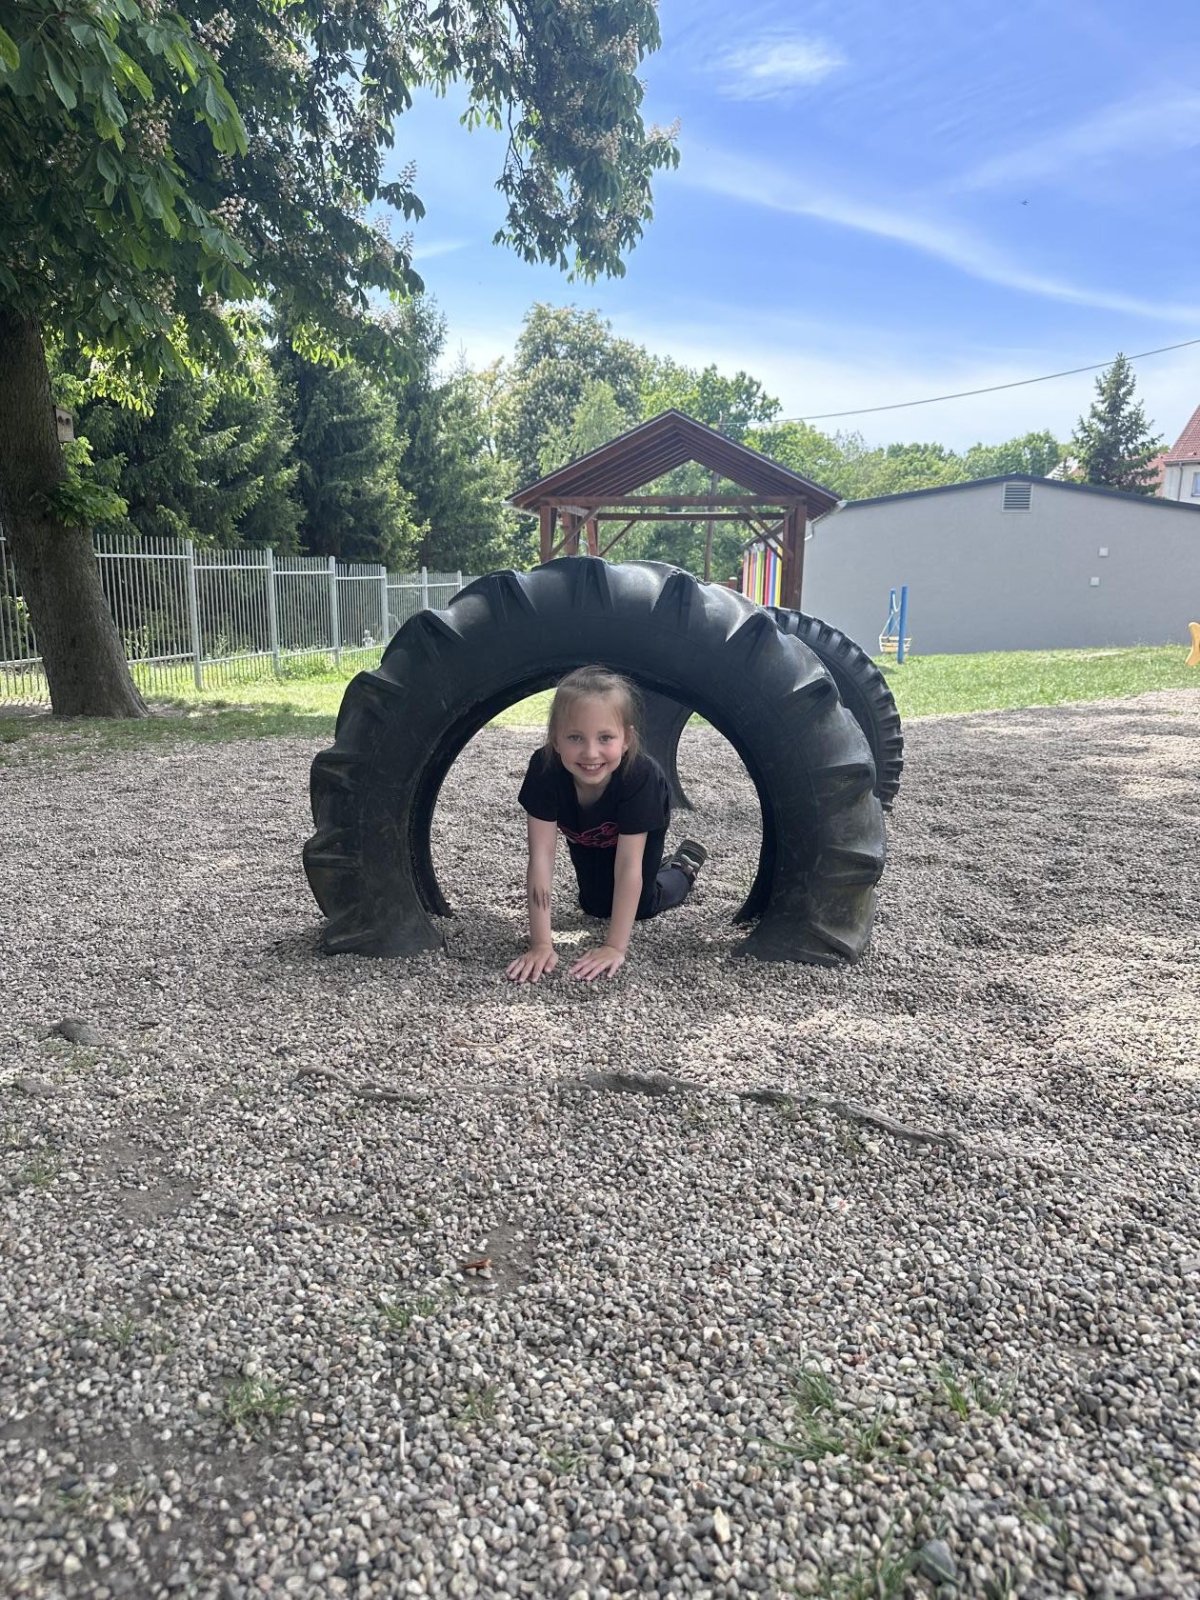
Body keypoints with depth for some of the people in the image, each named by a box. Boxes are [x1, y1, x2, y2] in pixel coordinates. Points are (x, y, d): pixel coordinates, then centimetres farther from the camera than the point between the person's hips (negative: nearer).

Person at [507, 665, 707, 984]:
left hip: (639, 828, -2)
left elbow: (628, 865, -41)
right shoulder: (544, 769, -42)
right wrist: (541, 944, -43)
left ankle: (684, 867, 23)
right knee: (596, 905, 9)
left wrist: (615, 948, -42)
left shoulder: (639, 774, -46)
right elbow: (542, 856, -41)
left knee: (640, 906, -7)